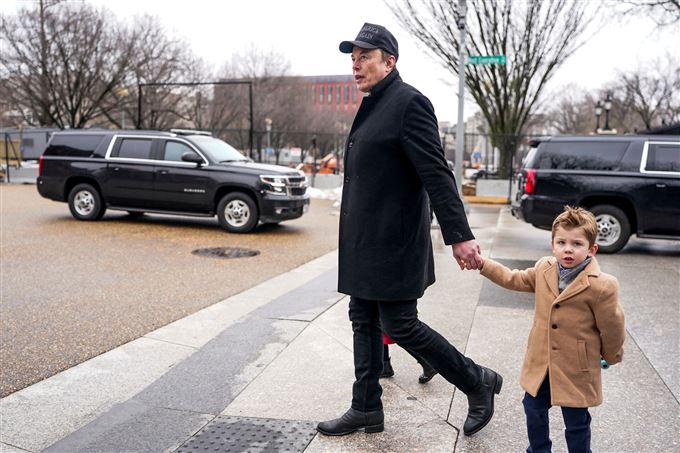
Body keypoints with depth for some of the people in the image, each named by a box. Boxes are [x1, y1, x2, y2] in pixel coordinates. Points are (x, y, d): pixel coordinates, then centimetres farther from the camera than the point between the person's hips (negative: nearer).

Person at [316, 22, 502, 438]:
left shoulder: (409, 102, -13)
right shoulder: (372, 106, 15)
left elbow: (437, 174, -20)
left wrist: (459, 236, -23)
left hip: (394, 243, -9)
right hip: (364, 243, 9)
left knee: (399, 325, -3)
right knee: (364, 322, 14)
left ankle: (478, 382, 17)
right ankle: (366, 410, 27)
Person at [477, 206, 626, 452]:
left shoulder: (601, 286, -22)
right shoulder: (543, 269, -4)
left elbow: (612, 328, -9)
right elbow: (514, 279, 13)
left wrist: (611, 356, 7)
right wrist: (482, 263, 6)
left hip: (576, 369, -5)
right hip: (541, 363, 5)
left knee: (576, 422, 12)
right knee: (533, 409, 20)